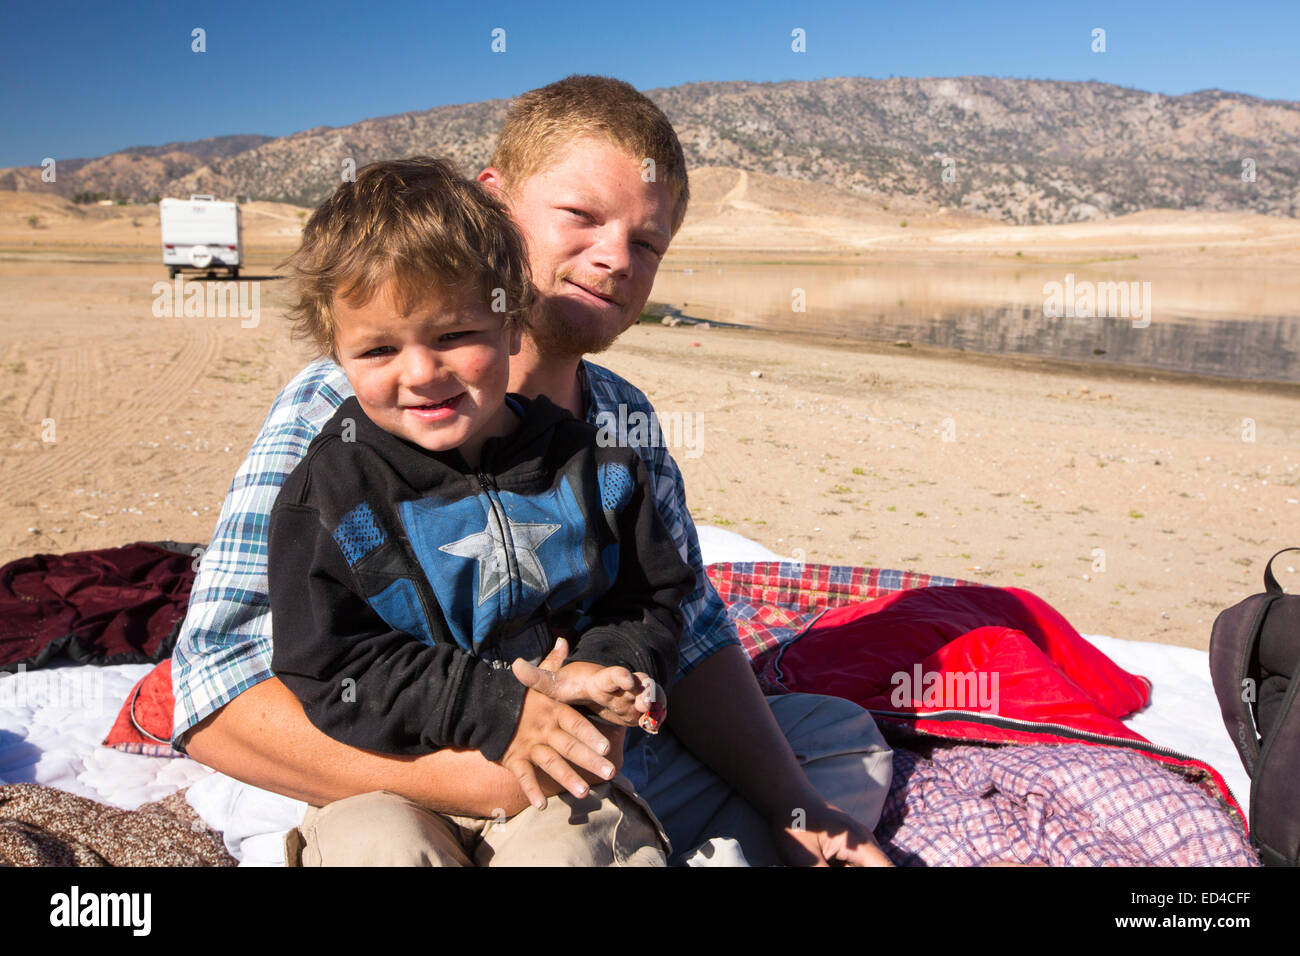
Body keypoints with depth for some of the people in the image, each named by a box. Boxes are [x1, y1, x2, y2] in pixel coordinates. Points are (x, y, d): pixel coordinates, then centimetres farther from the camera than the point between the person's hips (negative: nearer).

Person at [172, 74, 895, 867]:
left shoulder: (626, 421, 3)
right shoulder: (337, 414, -17)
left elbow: (690, 643, 8)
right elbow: (216, 705, -23)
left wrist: (796, 811, -3)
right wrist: (472, 772, -35)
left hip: (618, 788, 7)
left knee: (843, 729, 15)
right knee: (381, 841, -40)